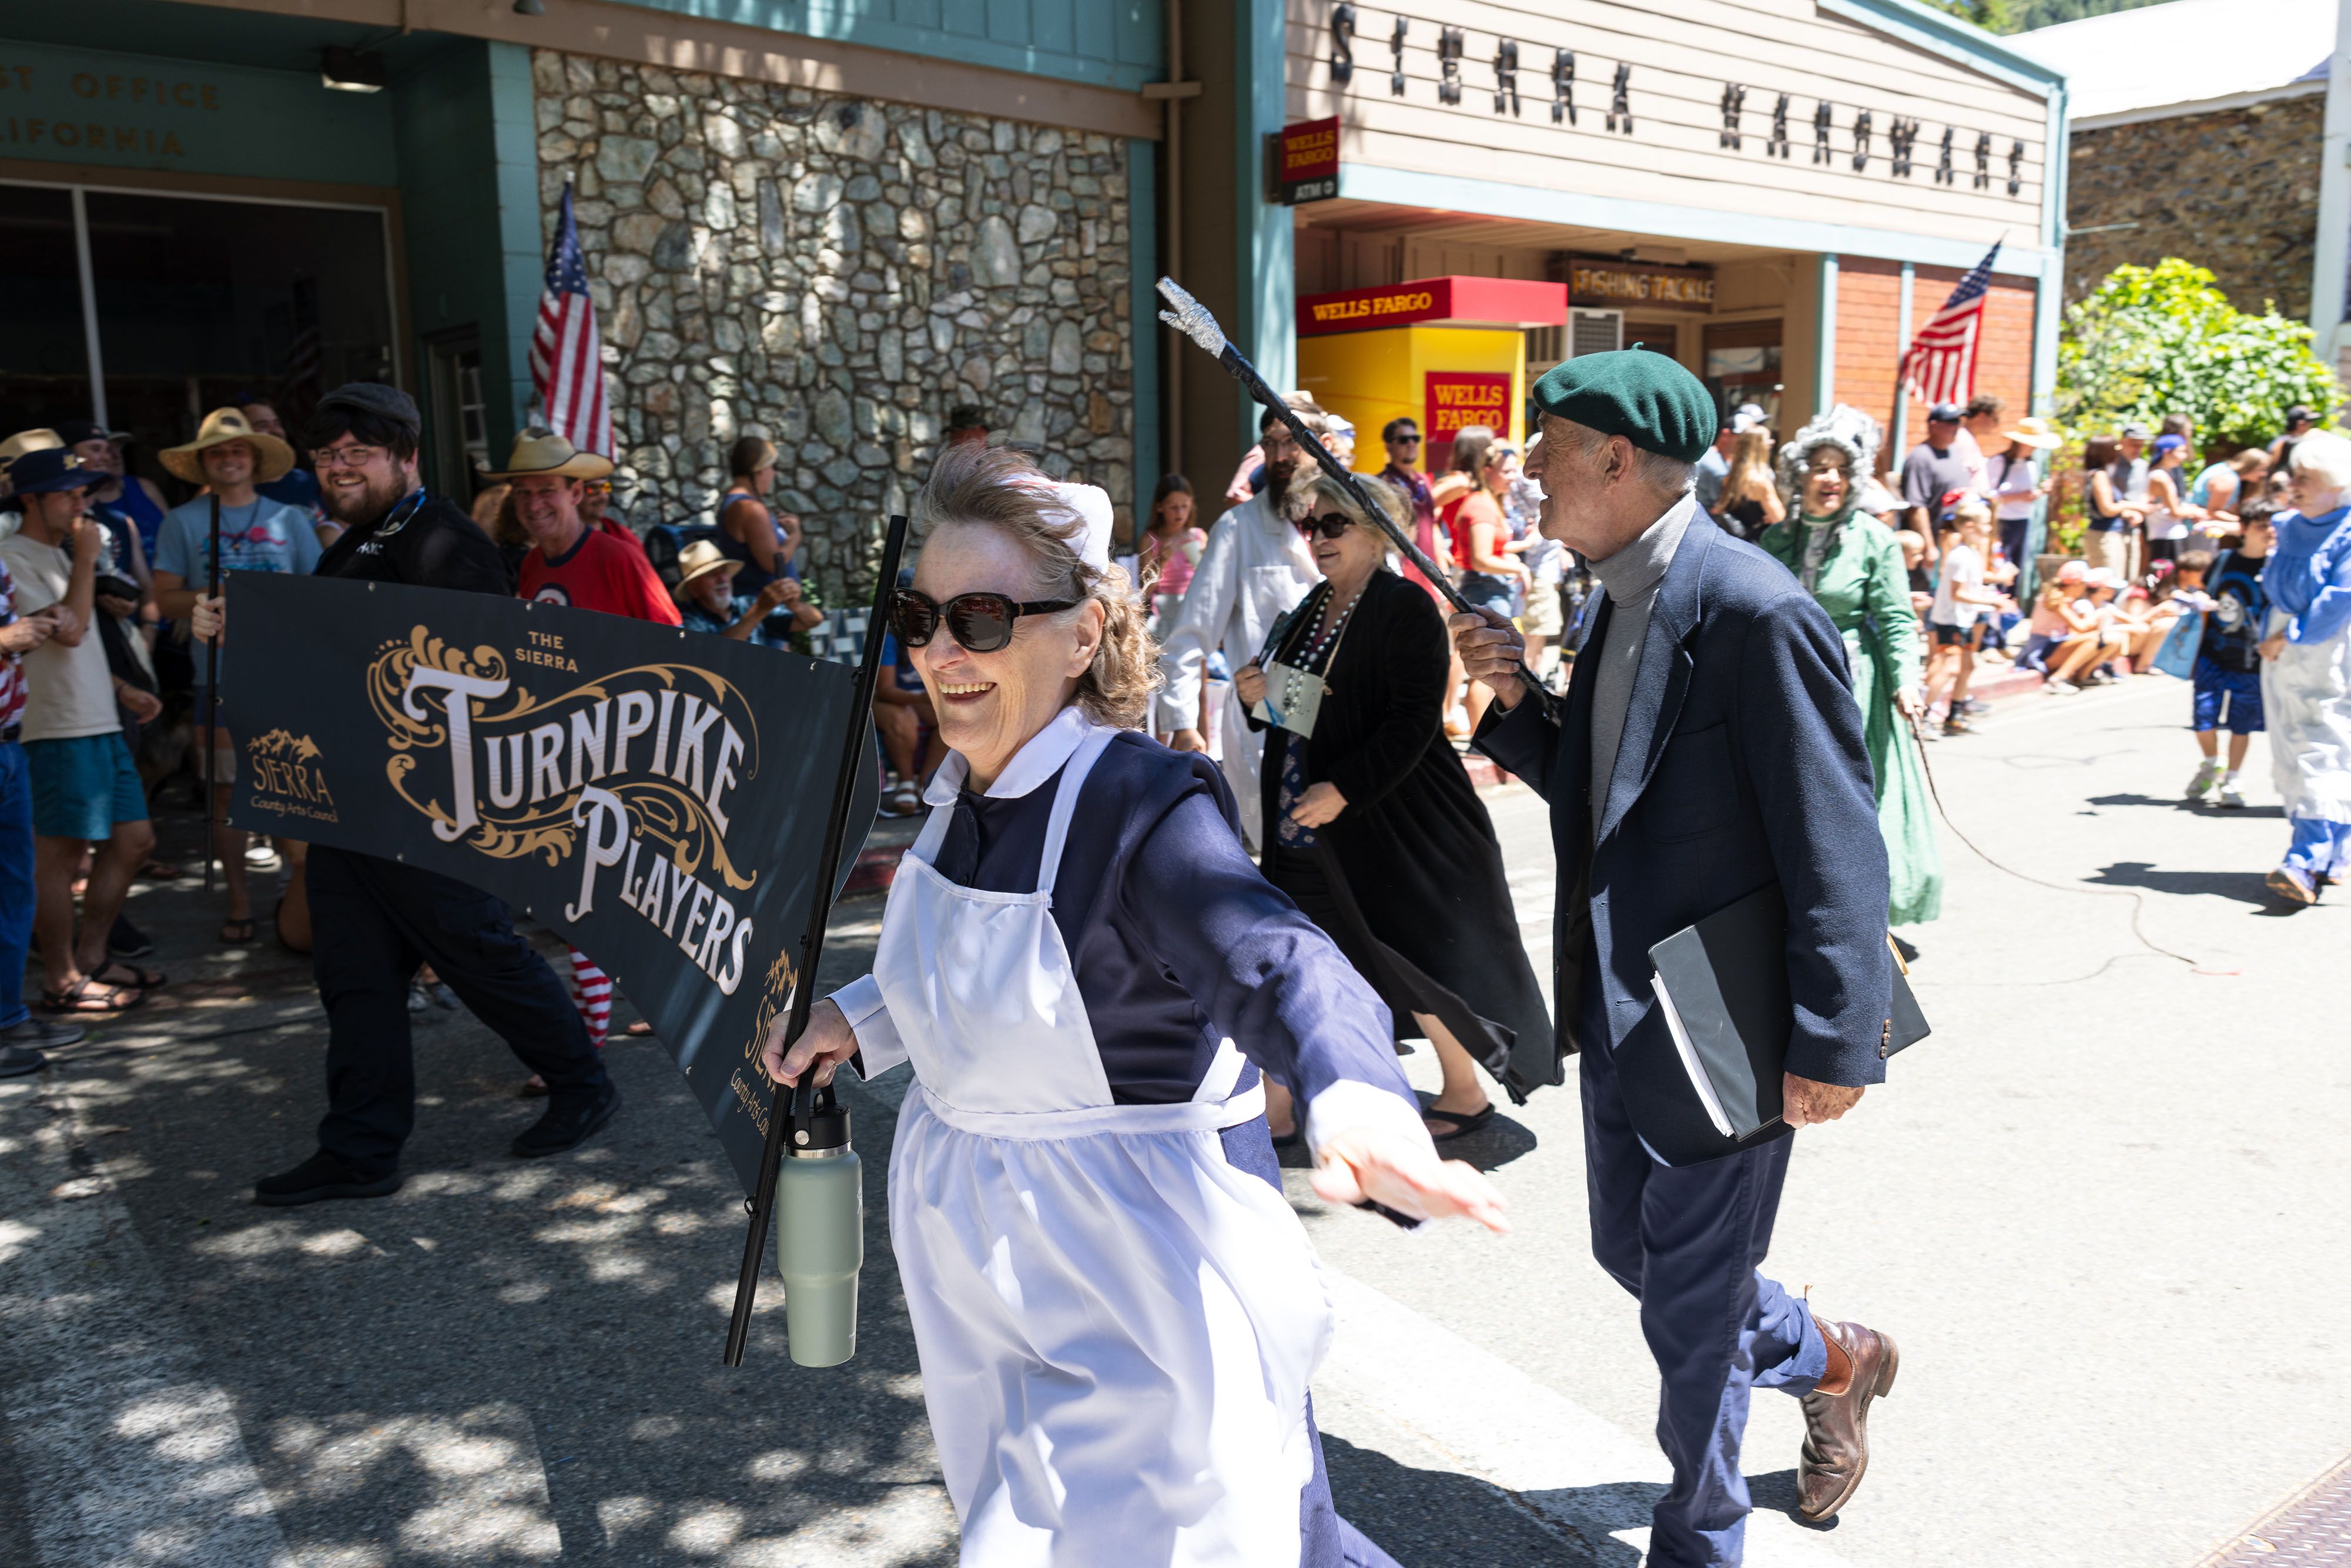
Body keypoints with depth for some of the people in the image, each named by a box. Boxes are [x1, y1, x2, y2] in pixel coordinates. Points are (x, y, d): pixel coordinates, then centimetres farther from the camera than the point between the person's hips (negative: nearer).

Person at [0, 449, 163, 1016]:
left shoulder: (59, 554, 20)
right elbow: (69, 631, -20)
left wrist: (124, 690, 17)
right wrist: (86, 560, -12)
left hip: (100, 725, 10)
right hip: (57, 730, -9)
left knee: (133, 838, 11)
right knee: (60, 853, -3)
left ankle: (90, 956, 23)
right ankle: (62, 981, 5)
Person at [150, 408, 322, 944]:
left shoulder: (289, 519, 9)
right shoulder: (182, 522, 7)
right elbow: (166, 600, 3)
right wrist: (216, 596, -13)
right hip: (219, 675, 0)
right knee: (227, 788, 4)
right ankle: (239, 897, 14)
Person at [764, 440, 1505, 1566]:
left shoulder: (1144, 808, -25)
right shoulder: (966, 791, 0)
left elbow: (1278, 965, -42)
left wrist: (1354, 1100, -62)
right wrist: (860, 1016, 8)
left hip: (1135, 1276, -8)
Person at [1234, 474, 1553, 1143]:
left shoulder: (1406, 609, -12)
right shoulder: (1313, 609, 12)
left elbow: (1414, 722, -20)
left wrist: (1344, 789, -25)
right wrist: (1257, 699, 0)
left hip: (1387, 827, -7)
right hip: (1306, 830, 8)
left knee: (1413, 964, 4)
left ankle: (1465, 1093, 24)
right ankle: (1278, 1109, 16)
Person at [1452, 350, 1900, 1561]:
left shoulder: (1753, 611, -22)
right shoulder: (1617, 603, 5)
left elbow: (1837, 848, -21)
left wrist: (1833, 1045, -20)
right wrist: (1512, 703, -5)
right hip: (1621, 1006, 9)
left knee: (1692, 1304, 7)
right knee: (1634, 1254, 23)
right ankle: (1830, 1360, 49)